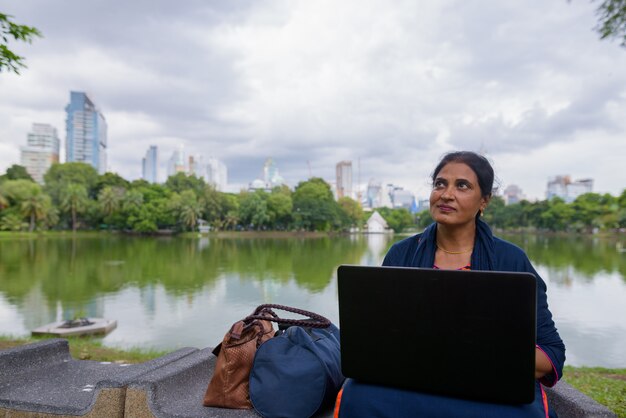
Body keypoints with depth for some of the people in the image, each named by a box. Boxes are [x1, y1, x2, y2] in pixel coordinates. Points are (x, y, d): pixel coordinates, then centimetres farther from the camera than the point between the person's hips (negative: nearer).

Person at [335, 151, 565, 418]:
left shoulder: (512, 260, 3)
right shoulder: (400, 255, 7)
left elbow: (551, 351, 5)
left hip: (492, 389, -1)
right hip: (408, 380, 2)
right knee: (358, 396, -32)